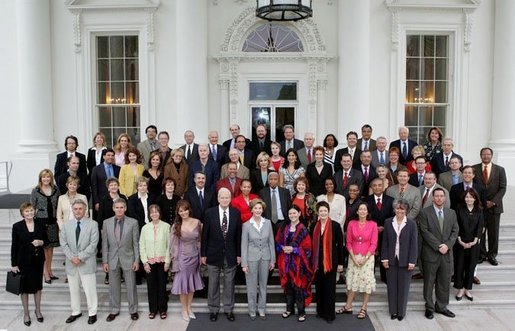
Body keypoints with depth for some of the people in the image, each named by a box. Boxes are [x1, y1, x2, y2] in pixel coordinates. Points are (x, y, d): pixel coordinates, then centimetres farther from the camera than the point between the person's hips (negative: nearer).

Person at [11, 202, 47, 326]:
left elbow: (46, 240, 9)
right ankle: (26, 313, 25)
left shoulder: (40, 225, -2)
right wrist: (14, 264, -6)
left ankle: (38, 310, 31)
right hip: (24, 261, -2)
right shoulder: (17, 226, -8)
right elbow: (14, 246, -5)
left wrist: (41, 242, -15)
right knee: (24, 287, 9)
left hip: (38, 260, 2)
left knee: (38, 285, 14)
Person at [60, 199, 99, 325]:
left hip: (87, 263, -4)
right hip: (71, 263, 4)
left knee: (90, 290, 2)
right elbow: (63, 244, 2)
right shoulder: (66, 225, 7)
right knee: (73, 290, 14)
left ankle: (92, 313, 16)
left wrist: (80, 257, -15)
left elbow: (93, 244, -10)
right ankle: (75, 312, 30)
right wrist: (72, 257, -11)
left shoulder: (92, 224, -5)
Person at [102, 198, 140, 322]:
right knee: (114, 287, 12)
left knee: (131, 286, 7)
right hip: (112, 259, 2)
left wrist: (137, 260, -6)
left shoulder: (133, 222, -7)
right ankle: (114, 310, 28)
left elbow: (136, 243, -4)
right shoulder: (106, 222, -1)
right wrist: (105, 261, 0)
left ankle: (133, 310, 22)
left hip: (128, 259, -2)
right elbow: (105, 243, 2)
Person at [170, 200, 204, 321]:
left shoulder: (197, 223, -6)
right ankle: (184, 310, 23)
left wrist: (201, 255, 4)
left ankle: (189, 308, 30)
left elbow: (200, 240, 5)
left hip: (194, 257, 2)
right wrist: (175, 262, -8)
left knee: (192, 283, 14)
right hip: (182, 258, -2)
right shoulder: (176, 226, -10)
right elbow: (174, 245, -7)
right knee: (183, 283, 8)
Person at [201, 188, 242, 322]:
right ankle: (213, 310, 26)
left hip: (230, 254, 1)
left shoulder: (236, 213, -3)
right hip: (214, 254, -1)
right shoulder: (210, 213, -7)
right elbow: (205, 235, -3)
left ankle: (228, 309, 26)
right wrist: (203, 254, -3)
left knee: (229, 283, 11)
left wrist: (239, 254, 1)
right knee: (213, 283, 11)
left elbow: (238, 235, 1)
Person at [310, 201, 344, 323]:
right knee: (319, 286, 11)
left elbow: (340, 245, -4)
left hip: (331, 261, -3)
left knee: (330, 287, 3)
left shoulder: (335, 225, -6)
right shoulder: (313, 226, 3)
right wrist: (310, 261, 6)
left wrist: (340, 263, -4)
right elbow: (311, 244, 7)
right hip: (317, 261, 3)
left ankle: (330, 314, 14)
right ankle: (321, 311, 25)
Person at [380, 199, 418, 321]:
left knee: (403, 287, 9)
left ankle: (401, 312, 23)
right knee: (391, 286, 9)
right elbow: (385, 242, 3)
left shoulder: (411, 224, -4)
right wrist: (384, 258, -2)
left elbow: (414, 244, -4)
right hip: (391, 260, 2)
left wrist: (412, 261, -8)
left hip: (405, 260, -2)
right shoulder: (388, 222, 2)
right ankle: (393, 311, 23)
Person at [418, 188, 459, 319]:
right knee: (429, 282, 6)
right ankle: (429, 308, 19)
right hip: (430, 253, -4)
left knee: (445, 282, 11)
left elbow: (455, 231, 5)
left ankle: (441, 306, 26)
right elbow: (425, 232, -11)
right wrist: (438, 246, -15)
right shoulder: (424, 213, -5)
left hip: (446, 253, 4)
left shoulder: (451, 213, 10)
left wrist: (447, 245, -10)